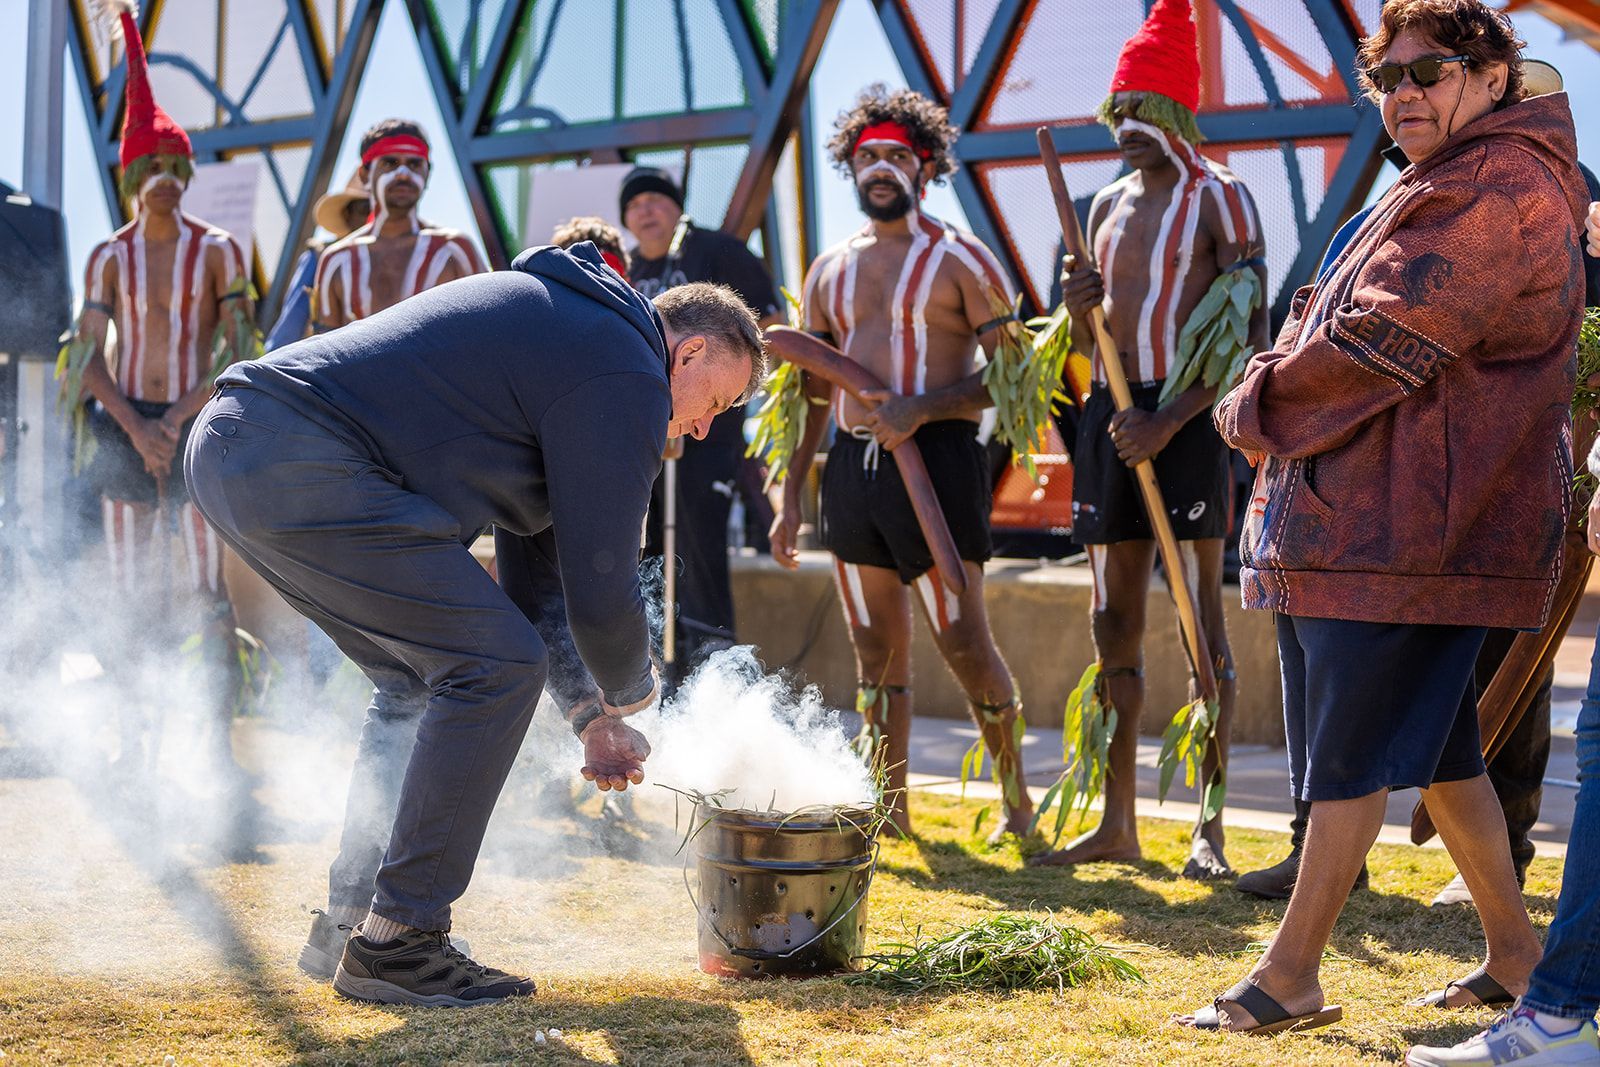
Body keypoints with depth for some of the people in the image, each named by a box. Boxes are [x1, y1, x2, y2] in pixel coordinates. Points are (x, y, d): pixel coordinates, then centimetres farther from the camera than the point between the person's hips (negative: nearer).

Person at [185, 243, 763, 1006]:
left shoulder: (560, 325, 28)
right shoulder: (626, 379, -5)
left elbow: (553, 546, 34)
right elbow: (600, 585, -5)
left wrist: (592, 717, 35)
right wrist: (628, 692, 18)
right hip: (303, 470, -11)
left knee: (420, 678, 22)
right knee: (495, 665, -6)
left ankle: (350, 921, 24)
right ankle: (394, 947, -2)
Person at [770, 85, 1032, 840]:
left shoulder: (960, 259, -1)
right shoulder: (831, 269, 15)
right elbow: (812, 391, 19)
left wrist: (921, 407, -20)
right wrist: (790, 497, 15)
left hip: (936, 458, -5)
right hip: (852, 462, 5)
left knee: (964, 644, -6)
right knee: (877, 650, 9)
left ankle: (1016, 796, 11)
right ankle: (889, 808, 17)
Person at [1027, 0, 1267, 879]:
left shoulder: (1217, 198, -3)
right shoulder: (1108, 206, 17)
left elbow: (1252, 336, -10)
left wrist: (1169, 420, -18)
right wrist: (1079, 310, 0)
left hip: (1185, 415, -7)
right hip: (1111, 412, 7)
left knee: (1201, 622, -6)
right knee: (1113, 623, 8)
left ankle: (1210, 831, -3)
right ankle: (1116, 823, 14)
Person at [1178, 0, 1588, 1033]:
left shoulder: (1500, 187, -14)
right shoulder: (1447, 189, 23)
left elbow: (1384, 340, -20)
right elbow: (1336, 320, 25)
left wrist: (1258, 409, -7)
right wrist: (1275, 398, 7)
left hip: (1412, 524, -11)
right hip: (1367, 514, 11)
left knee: (1353, 752, -6)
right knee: (1438, 746, 15)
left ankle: (1290, 977, 0)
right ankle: (1515, 952, 24)